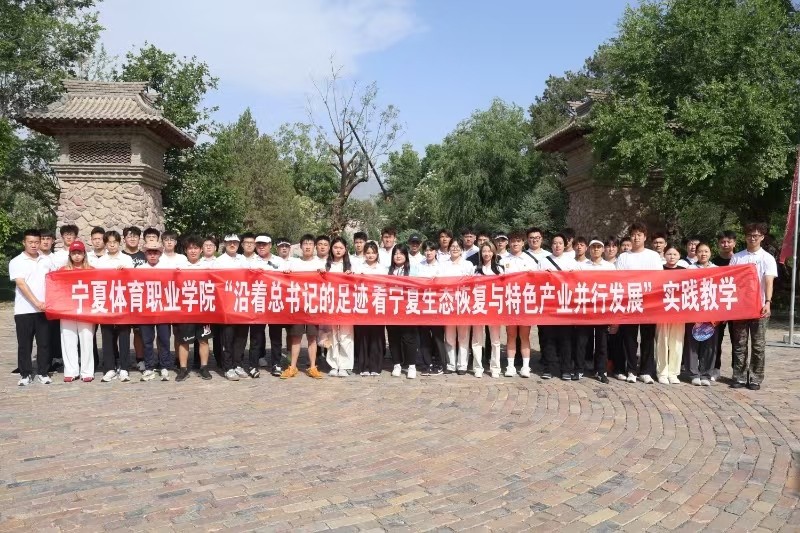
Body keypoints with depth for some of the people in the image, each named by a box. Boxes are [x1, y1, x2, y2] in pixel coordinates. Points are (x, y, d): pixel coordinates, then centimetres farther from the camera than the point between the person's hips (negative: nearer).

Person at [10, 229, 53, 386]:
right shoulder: (16, 262, -1)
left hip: (44, 309, 2)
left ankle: (43, 373, 15)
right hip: (24, 310, -2)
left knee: (44, 343, 5)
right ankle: (25, 374, 14)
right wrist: (36, 302, -20)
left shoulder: (47, 261, 10)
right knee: (24, 344, 5)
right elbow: (21, 284, -10)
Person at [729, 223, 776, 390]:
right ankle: (739, 377, 11)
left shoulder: (767, 258, 2)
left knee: (758, 345, 4)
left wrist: (768, 302, -23)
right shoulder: (736, 257, 7)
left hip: (759, 306, -1)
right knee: (739, 344, 5)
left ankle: (755, 378, 12)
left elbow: (769, 282, -9)